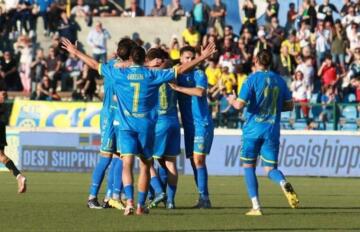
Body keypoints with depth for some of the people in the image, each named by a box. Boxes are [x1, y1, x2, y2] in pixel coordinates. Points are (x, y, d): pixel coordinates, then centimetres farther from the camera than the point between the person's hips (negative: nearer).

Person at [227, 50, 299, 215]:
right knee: (270, 169, 7)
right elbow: (289, 105, 10)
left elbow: (240, 104, -13)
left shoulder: (252, 79, -6)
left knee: (248, 166, 11)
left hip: (253, 129, -3)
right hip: (272, 130, 3)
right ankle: (283, 183, -29)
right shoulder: (279, 80, 7)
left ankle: (256, 206, 2)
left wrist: (232, 101, 9)